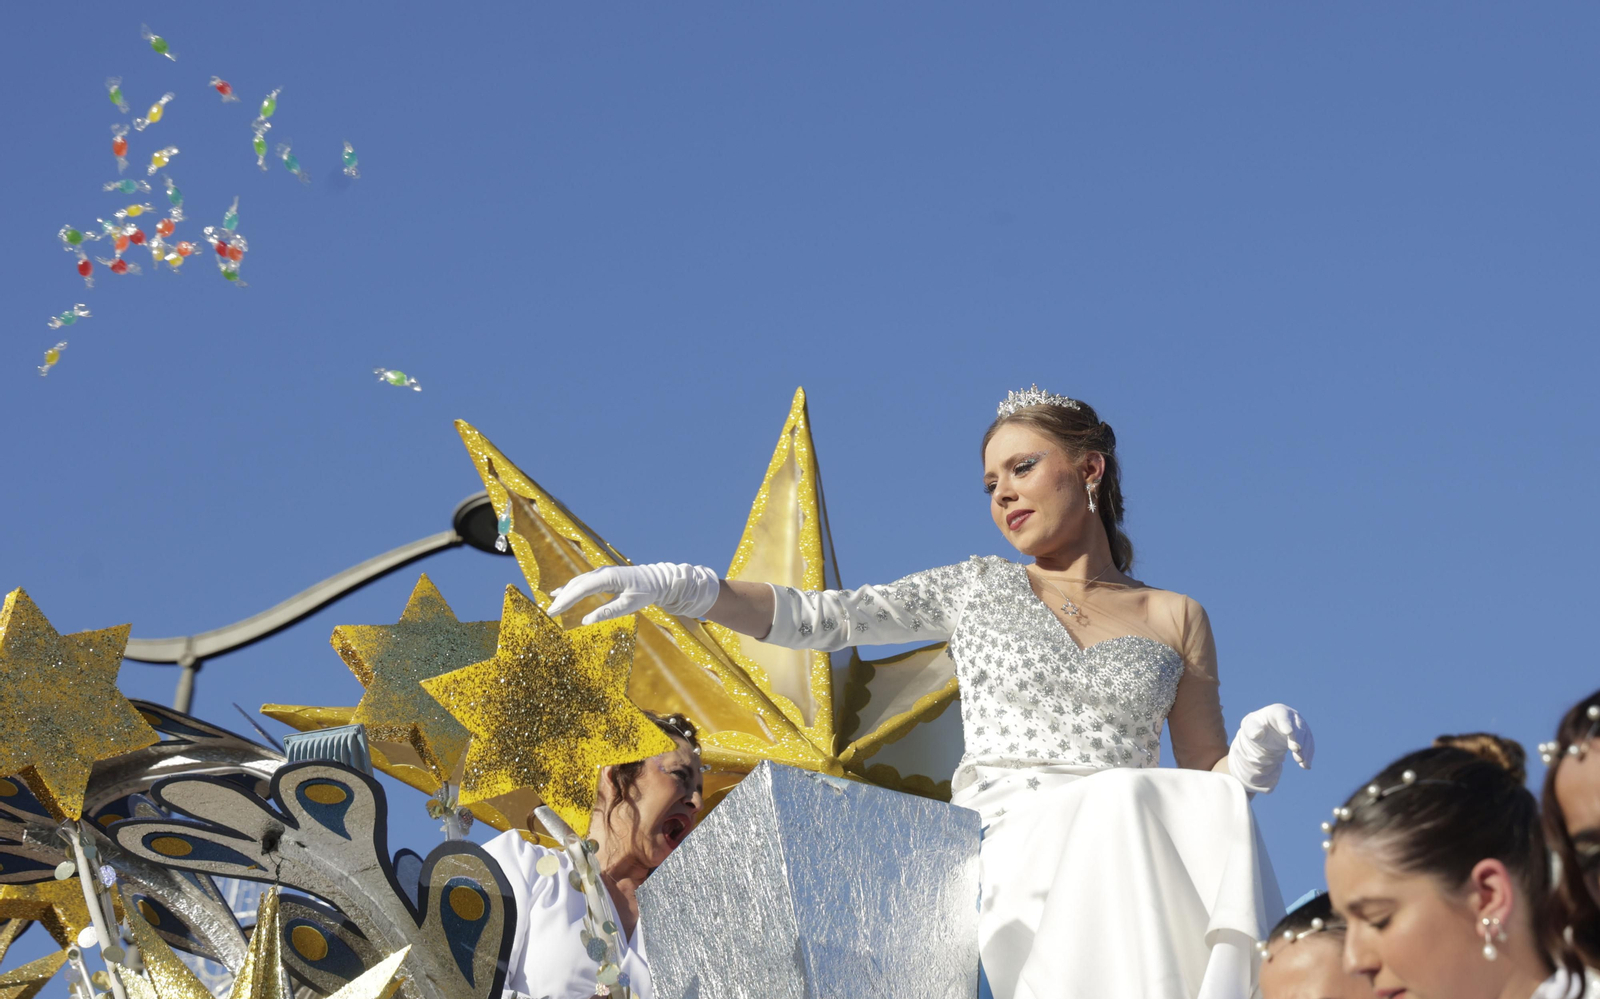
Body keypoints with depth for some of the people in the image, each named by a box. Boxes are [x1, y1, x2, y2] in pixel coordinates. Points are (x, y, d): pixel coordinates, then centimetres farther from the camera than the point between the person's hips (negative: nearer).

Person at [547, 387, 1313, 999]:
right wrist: (679, 587, 1)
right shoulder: (977, 591, 19)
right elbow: (817, 618, 13)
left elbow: (1209, 778, 17)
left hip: (1129, 867, 1)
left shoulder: (1174, 619, 18)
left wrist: (1254, 757, -6)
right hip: (1004, 859, -1)